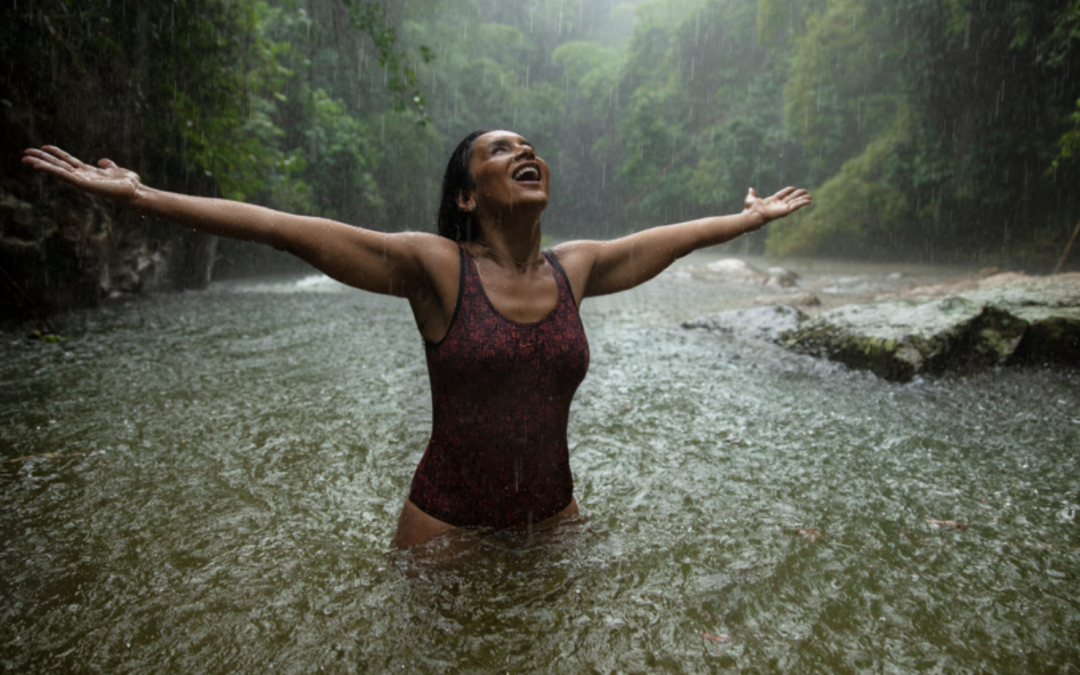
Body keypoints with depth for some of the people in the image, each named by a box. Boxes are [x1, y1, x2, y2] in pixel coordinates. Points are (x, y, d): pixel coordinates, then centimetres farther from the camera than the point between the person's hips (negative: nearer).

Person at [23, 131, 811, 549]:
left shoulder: (575, 267, 0)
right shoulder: (435, 267, -13)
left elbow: (672, 237, 14)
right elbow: (286, 228, -16)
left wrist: (751, 218, 26)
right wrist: (142, 196, -18)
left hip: (555, 516, 4)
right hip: (446, 523, -3)